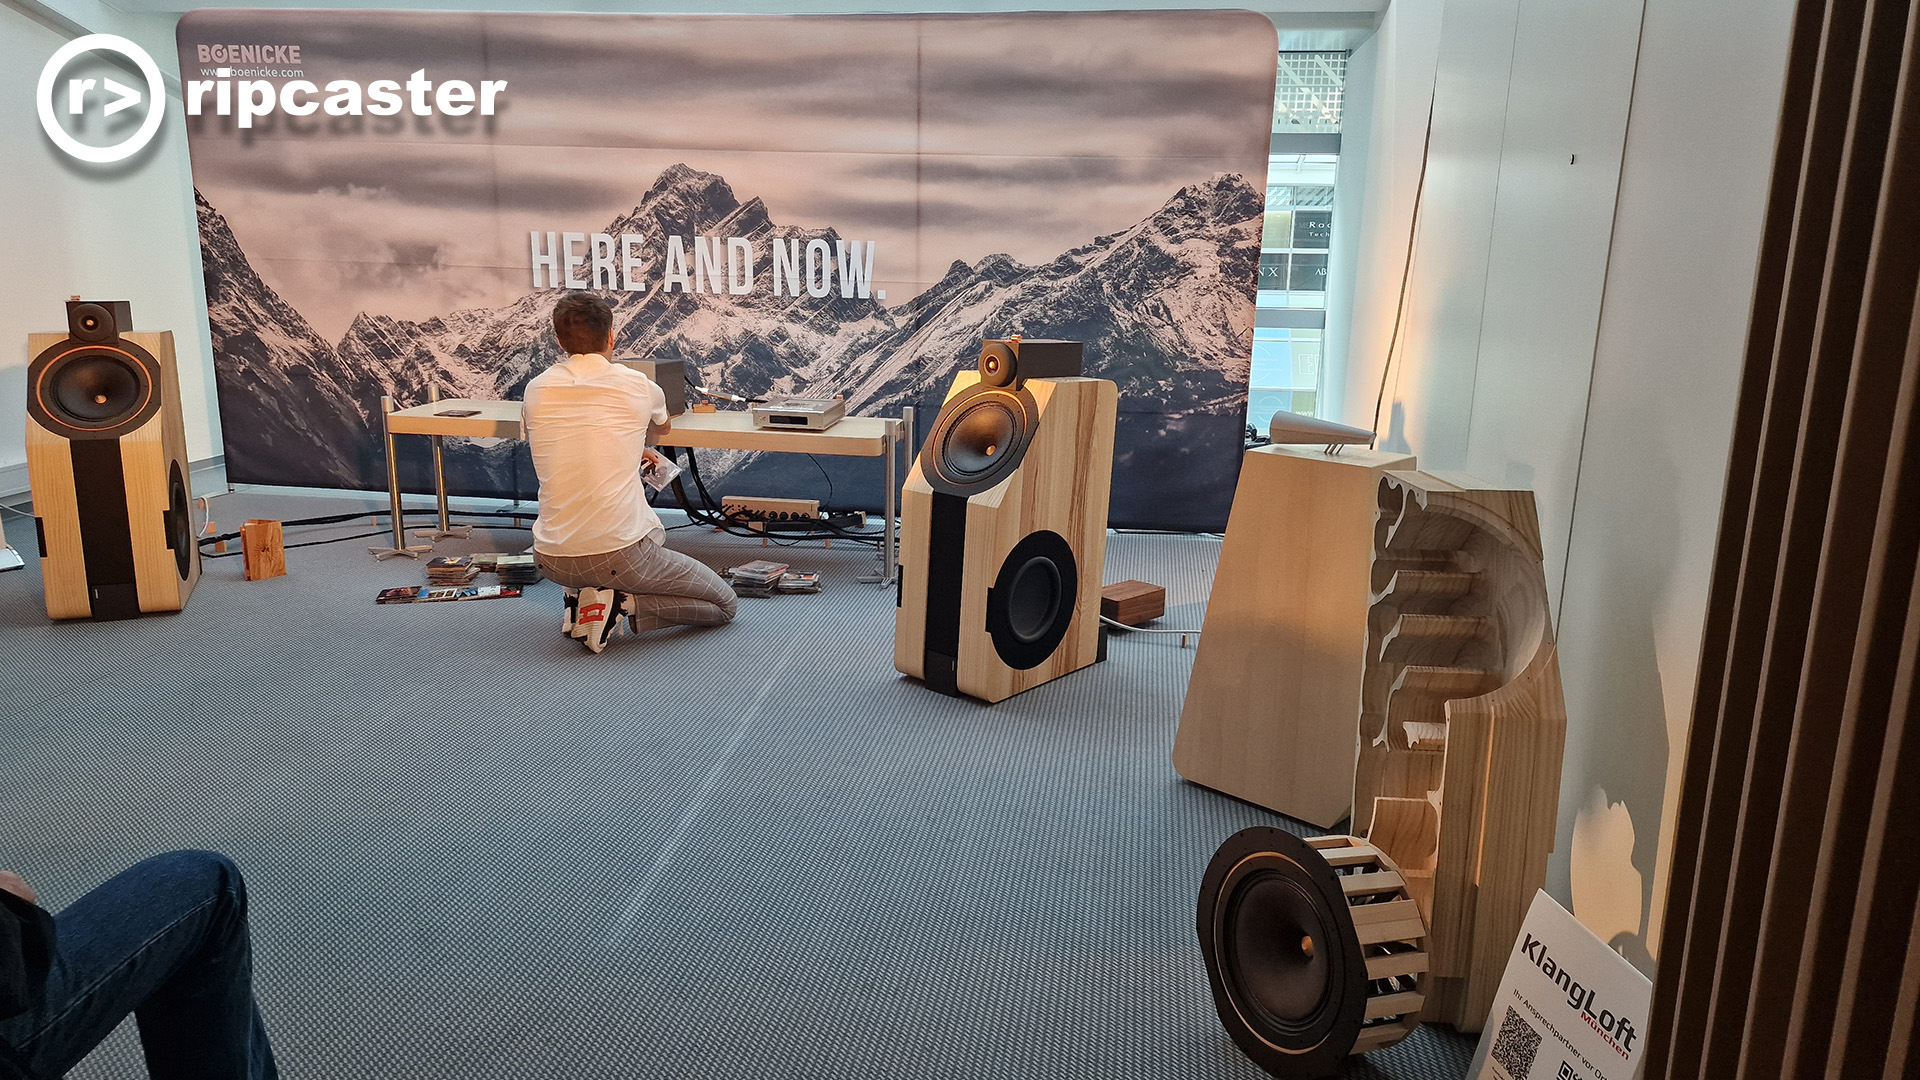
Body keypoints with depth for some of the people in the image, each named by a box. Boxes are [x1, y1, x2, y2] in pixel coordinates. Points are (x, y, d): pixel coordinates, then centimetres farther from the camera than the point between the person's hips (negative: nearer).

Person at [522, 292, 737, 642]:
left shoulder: (535, 391, 4)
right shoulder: (638, 386, -3)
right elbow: (663, 427, 23)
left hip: (551, 560, 6)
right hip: (620, 556, -5)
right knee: (725, 604, 12)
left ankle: (585, 600, 16)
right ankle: (622, 605, -8)